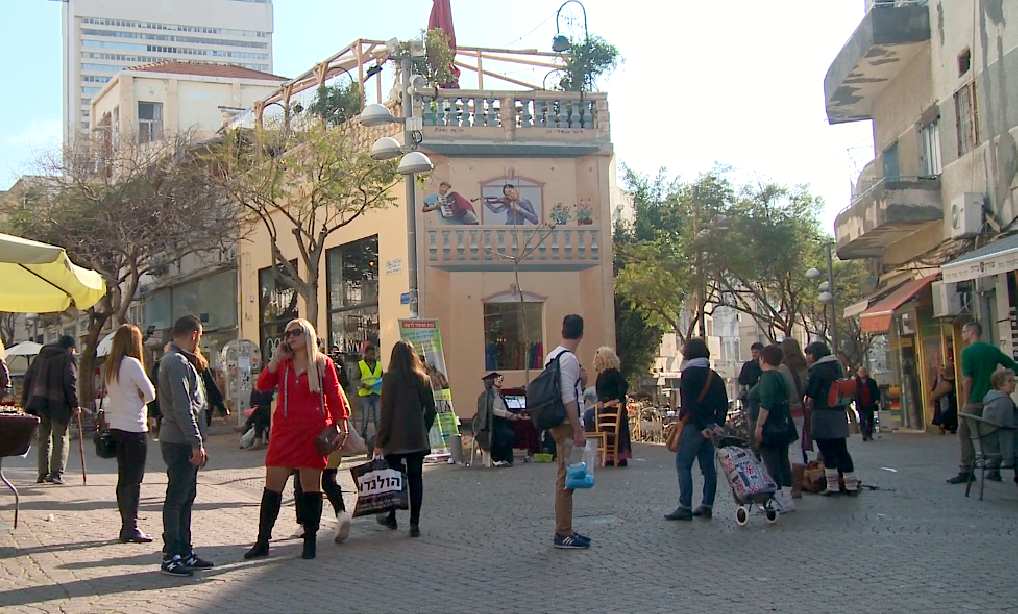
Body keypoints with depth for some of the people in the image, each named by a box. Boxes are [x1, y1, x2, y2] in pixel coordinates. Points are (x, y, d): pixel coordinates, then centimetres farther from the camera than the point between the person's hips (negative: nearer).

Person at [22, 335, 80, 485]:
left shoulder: (40, 357, 19)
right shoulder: (68, 357, -2)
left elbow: (28, 379, 17)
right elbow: (70, 382, -12)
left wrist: (25, 401, 18)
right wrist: (74, 404, -11)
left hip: (39, 403, 6)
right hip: (59, 404, -6)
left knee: (44, 438, 13)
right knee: (61, 438, -1)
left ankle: (43, 473, 13)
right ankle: (57, 473, -9)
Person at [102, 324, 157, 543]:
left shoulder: (110, 366, 10)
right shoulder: (132, 364, -13)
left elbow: (110, 395, 15)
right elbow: (150, 394, -11)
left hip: (116, 426, 8)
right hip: (134, 428, -8)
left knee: (124, 478, 11)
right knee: (134, 479, -4)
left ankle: (126, 525, 16)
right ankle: (131, 527, -4)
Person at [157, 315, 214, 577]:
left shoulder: (178, 360, 18)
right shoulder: (178, 362, -15)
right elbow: (182, 408, -22)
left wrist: (198, 443, 20)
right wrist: (196, 443, -21)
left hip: (185, 442, 10)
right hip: (180, 442, -10)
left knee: (185, 497, 13)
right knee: (176, 498, -5)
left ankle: (185, 552, 20)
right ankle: (171, 557, 1)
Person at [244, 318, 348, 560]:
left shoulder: (323, 364, 1)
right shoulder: (282, 363, 9)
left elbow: (335, 397, 1)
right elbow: (263, 384, -4)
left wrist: (342, 428, -4)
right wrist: (276, 357, -8)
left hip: (314, 432, -3)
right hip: (284, 431, 3)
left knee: (311, 487, 4)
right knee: (272, 486, 2)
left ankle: (310, 541, 14)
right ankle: (262, 541, 10)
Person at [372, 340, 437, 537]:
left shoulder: (390, 378, -9)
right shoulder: (424, 379, 3)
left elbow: (386, 412, -10)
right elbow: (431, 411, 6)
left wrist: (380, 441, -6)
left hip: (395, 439, -3)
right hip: (417, 439, 3)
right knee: (415, 479, 5)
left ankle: (391, 518, 24)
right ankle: (414, 524, 4)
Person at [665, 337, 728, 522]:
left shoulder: (689, 373, -9)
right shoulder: (714, 376, 14)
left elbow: (689, 404, -17)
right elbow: (723, 404, 11)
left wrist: (702, 427, -14)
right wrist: (717, 425, 7)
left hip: (692, 425, -7)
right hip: (710, 427, 8)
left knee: (683, 465, -5)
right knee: (708, 467, 9)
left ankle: (685, 507, -9)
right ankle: (707, 506, 11)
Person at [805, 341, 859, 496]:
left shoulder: (818, 369, -11)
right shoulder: (837, 366, 13)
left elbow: (811, 392, -13)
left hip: (823, 414, -7)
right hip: (840, 414, 7)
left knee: (827, 451, -2)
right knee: (842, 450, 11)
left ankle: (832, 486, 0)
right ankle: (851, 485, 12)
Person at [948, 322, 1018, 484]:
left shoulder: (967, 352, -11)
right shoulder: (993, 350, 8)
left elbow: (967, 379, -16)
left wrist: (965, 401, -9)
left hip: (975, 401, -6)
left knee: (964, 433, 1)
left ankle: (966, 471, -4)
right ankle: (994, 470, 15)